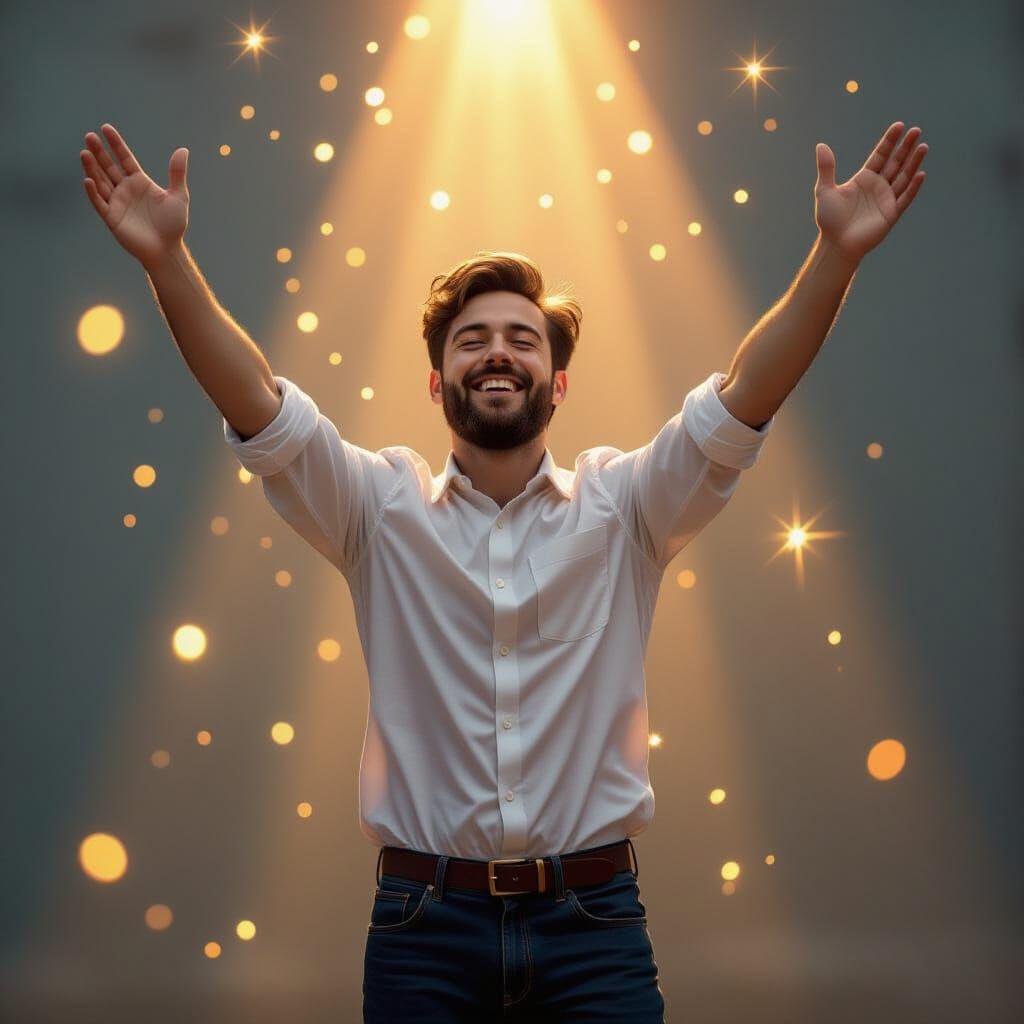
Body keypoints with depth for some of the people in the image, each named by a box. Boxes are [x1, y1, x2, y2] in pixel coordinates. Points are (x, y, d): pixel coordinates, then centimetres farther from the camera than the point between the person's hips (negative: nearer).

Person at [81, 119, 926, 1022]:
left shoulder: (620, 507, 5)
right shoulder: (384, 508, 5)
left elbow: (741, 402, -7)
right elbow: (259, 408, -7)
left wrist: (836, 254, -20)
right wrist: (168, 259, -20)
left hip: (593, 920, 0)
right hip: (424, 922, 0)